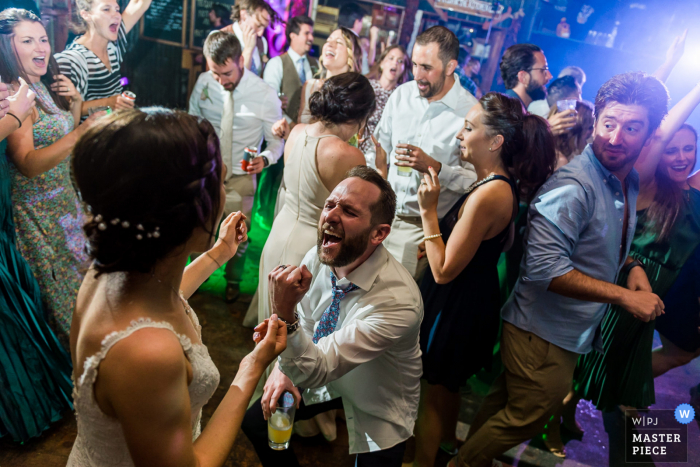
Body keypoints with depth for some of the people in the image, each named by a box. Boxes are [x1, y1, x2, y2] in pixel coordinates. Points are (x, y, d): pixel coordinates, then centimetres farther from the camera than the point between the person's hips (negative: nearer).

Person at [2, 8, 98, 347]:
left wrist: (76, 102, 0)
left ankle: (72, 341, 37)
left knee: (74, 274, 20)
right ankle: (63, 347, 25)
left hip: (63, 200, 8)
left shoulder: (43, 86, 6)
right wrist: (78, 135, -43)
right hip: (37, 210, -8)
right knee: (55, 285, 6)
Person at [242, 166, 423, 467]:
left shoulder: (399, 301, -38)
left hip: (377, 406, -4)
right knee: (255, 420, 4)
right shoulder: (318, 257, -19)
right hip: (325, 375, 5)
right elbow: (301, 321, -2)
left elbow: (315, 372, -36)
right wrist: (282, 369, -18)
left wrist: (285, 314, -51)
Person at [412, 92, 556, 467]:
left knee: (434, 391, 13)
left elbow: (444, 271, -28)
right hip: (476, 297, 10)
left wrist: (428, 210, -26)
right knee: (448, 385, 31)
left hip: (458, 305, -10)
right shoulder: (504, 184, -1)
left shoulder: (489, 194, -30)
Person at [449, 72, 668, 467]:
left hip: (573, 331, 8)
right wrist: (625, 296, -23)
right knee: (526, 418, 7)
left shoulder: (629, 182, 8)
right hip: (544, 333, -8)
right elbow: (545, 268, -29)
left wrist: (632, 266, 0)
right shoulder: (573, 186, -24)